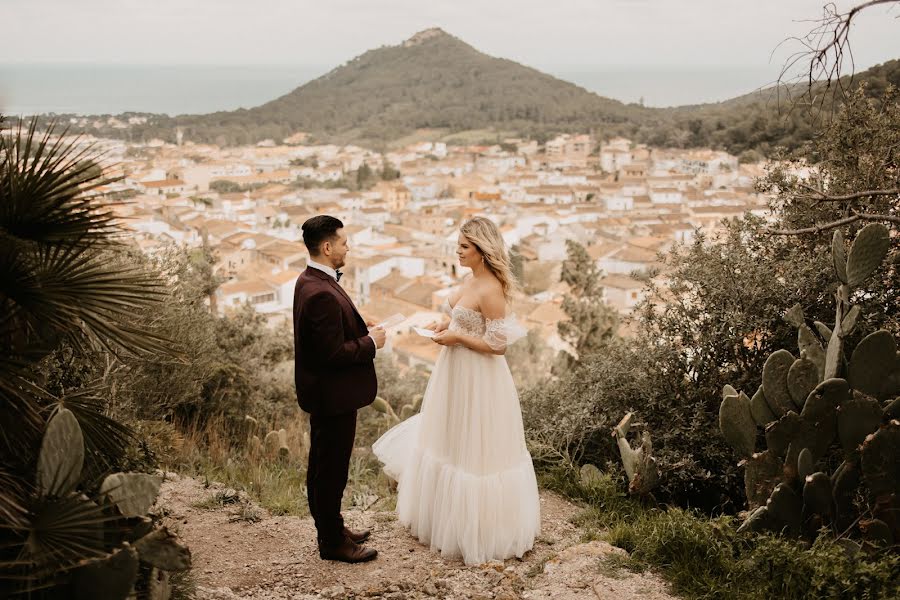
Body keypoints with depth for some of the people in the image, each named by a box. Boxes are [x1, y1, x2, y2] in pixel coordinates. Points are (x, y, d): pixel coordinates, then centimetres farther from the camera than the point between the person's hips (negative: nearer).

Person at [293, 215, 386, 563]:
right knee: (331, 470, 4)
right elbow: (334, 354, -28)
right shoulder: (322, 294, -28)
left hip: (325, 393, 11)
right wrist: (371, 343, -14)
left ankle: (331, 528, 37)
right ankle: (332, 542, 19)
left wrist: (363, 332, 5)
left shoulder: (310, 280, 5)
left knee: (324, 466, 21)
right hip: (333, 396, -10)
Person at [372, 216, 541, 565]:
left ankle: (482, 530, 21)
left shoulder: (491, 290, -22)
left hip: (478, 382, -10)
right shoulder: (472, 280, 6)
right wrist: (446, 326, 3)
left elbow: (499, 344, -23)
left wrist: (457, 337, -20)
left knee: (474, 452, 3)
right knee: (450, 443, 21)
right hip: (458, 374, 10)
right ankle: (448, 515, 39)